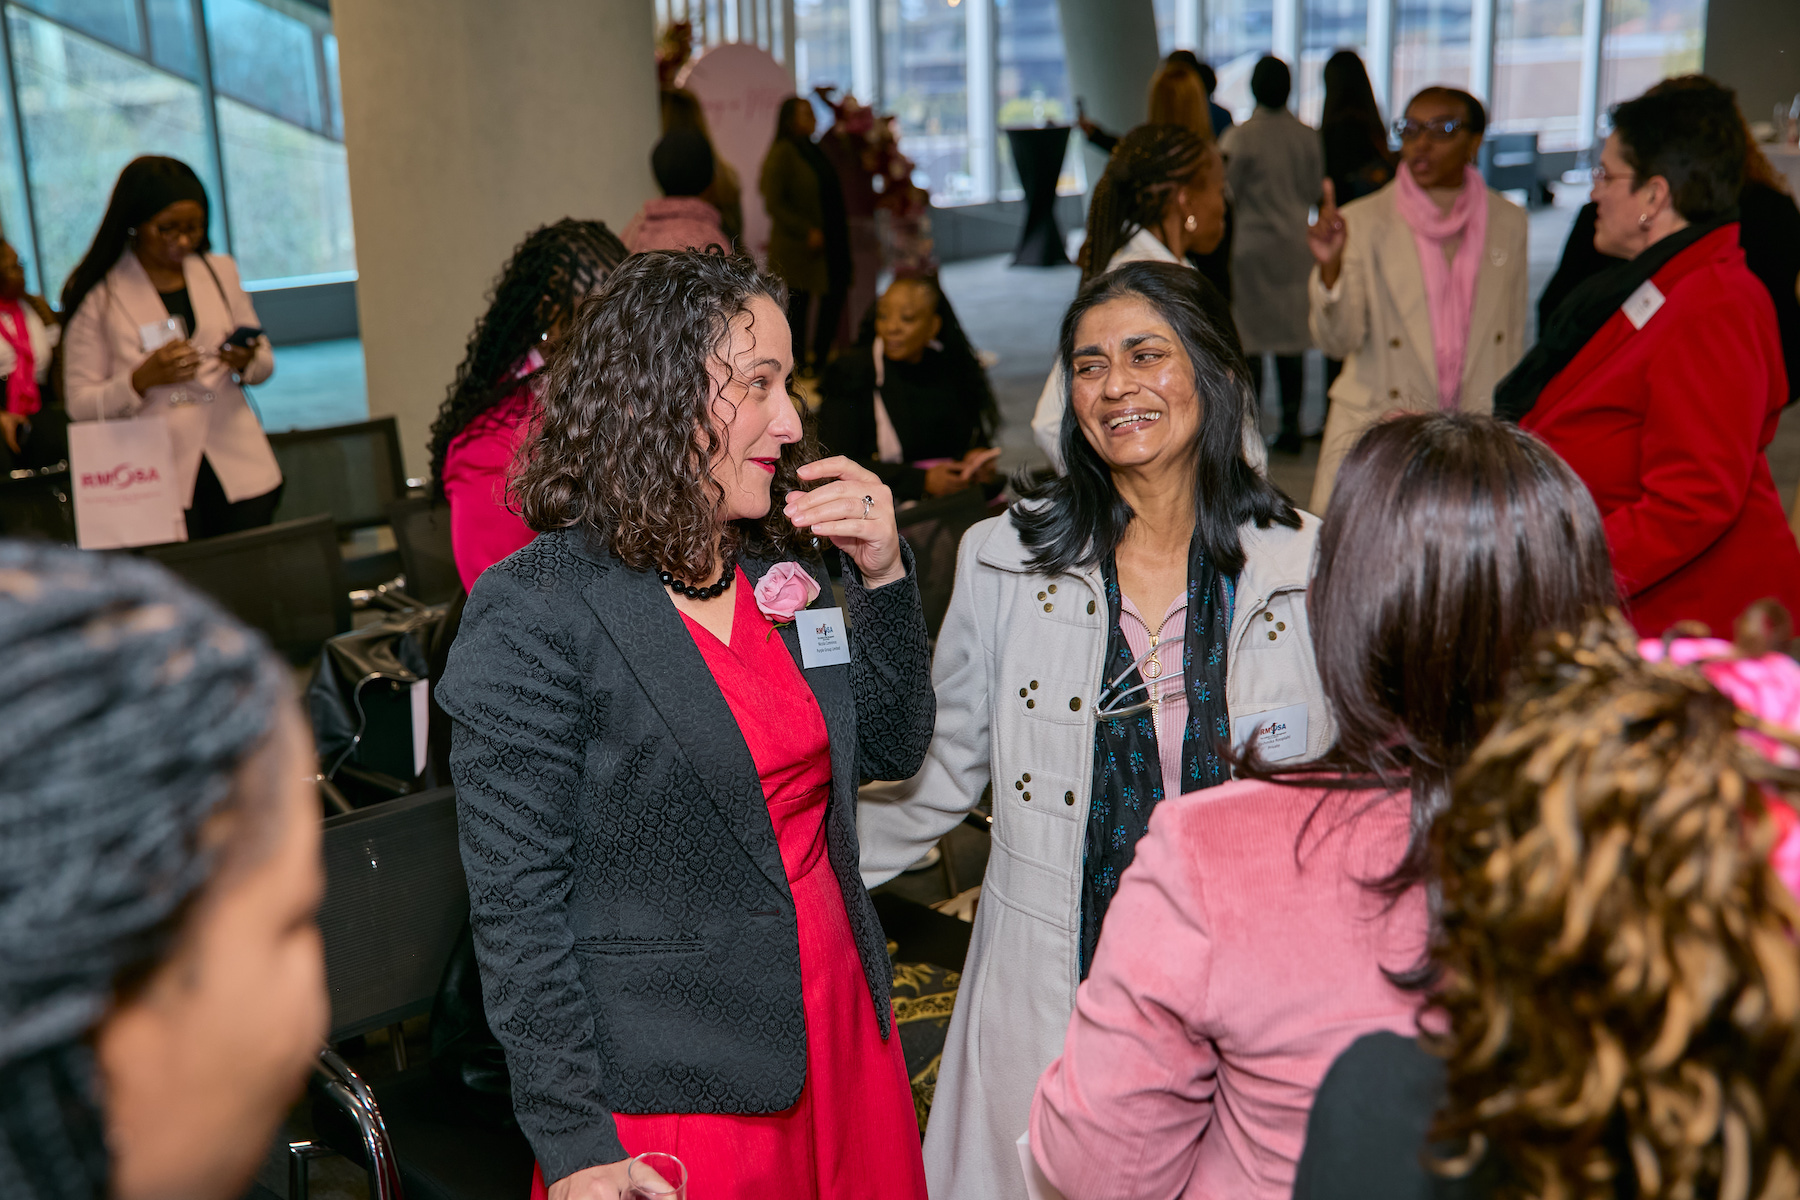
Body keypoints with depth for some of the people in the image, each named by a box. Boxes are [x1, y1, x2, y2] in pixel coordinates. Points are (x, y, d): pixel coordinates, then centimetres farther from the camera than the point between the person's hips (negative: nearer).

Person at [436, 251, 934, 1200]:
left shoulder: (784, 564, 3)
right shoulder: (533, 613, -16)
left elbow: (892, 751, 11)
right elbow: (516, 905, -15)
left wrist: (882, 574, -3)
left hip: (843, 1040, 7)